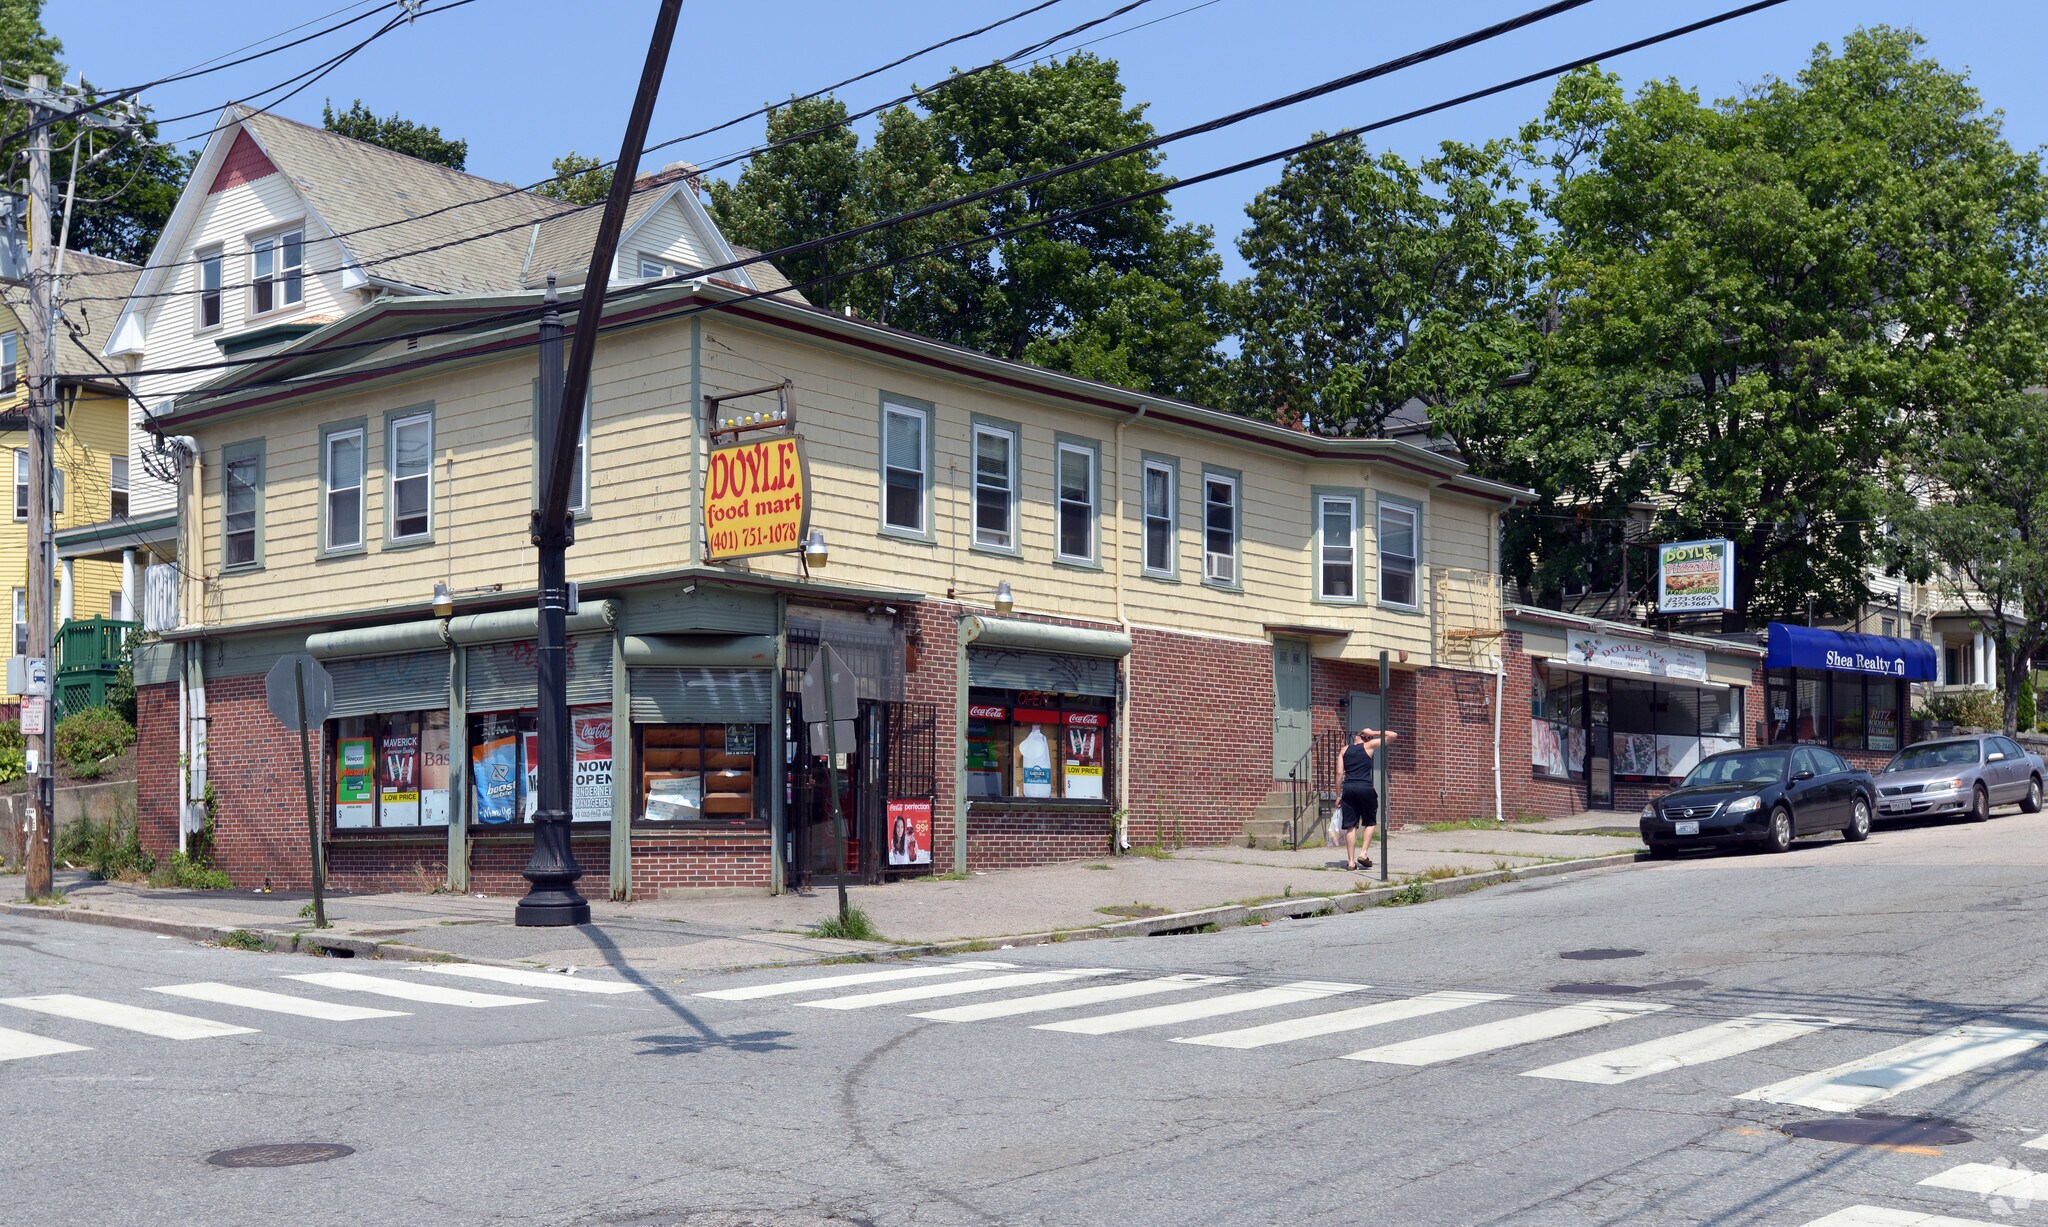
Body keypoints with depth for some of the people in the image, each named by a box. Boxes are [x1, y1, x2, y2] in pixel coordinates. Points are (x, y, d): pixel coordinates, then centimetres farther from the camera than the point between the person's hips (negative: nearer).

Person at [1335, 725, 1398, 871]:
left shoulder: (1345, 750, 15)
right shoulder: (1369, 746, 6)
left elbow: (1339, 773, 8)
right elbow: (1393, 735, 9)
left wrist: (1338, 795, 11)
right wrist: (1374, 733, 16)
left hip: (1349, 788, 3)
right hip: (1365, 788, -2)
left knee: (1350, 826, 4)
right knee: (1370, 823, 13)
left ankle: (1351, 861, 1)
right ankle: (1364, 853, -1)